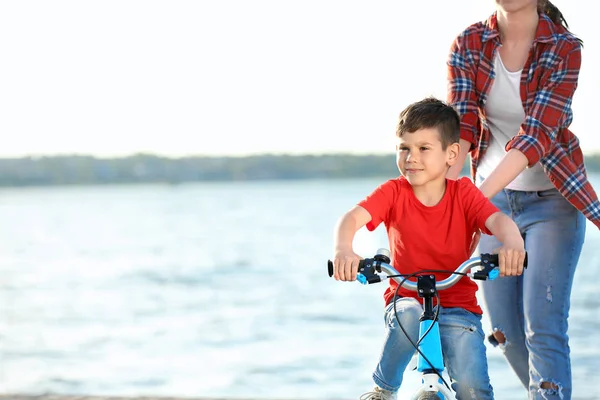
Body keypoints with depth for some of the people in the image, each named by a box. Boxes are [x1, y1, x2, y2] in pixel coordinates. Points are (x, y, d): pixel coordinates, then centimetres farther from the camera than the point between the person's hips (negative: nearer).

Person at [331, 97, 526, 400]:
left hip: (458, 305, 0)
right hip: (407, 299, 0)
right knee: (409, 315, -36)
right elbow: (352, 217, -22)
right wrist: (343, 250, -45)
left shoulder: (464, 193, -6)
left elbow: (498, 220, -23)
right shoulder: (394, 192, -6)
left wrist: (512, 243, -48)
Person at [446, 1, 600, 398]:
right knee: (506, 331, 7)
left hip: (552, 199, -3)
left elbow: (537, 135, -25)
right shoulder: (468, 45, -4)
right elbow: (461, 126, -15)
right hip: (494, 198, 4)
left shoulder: (565, 48, -15)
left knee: (543, 329, -12)